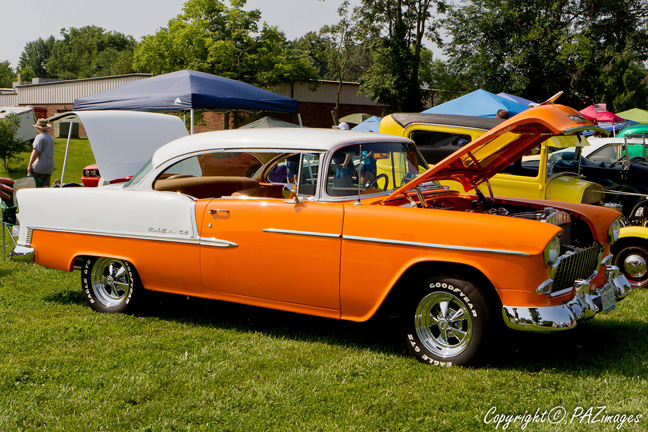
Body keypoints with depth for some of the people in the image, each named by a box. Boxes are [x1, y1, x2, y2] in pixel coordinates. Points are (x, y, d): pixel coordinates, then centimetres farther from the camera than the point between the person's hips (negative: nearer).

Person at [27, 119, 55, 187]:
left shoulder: (40, 137, -10)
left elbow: (36, 151, -19)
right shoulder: (51, 138, 18)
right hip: (50, 166, 8)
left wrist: (30, 164, -19)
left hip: (41, 165, -8)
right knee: (46, 186, 3)